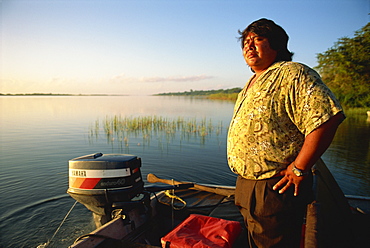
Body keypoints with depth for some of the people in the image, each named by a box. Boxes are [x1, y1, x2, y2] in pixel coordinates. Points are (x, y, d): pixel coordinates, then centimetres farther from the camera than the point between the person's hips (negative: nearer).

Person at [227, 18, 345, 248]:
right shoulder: (253, 83, 16)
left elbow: (326, 118, -26)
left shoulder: (293, 74, -15)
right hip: (248, 186, 10)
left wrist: (300, 169, -23)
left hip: (275, 190, -9)